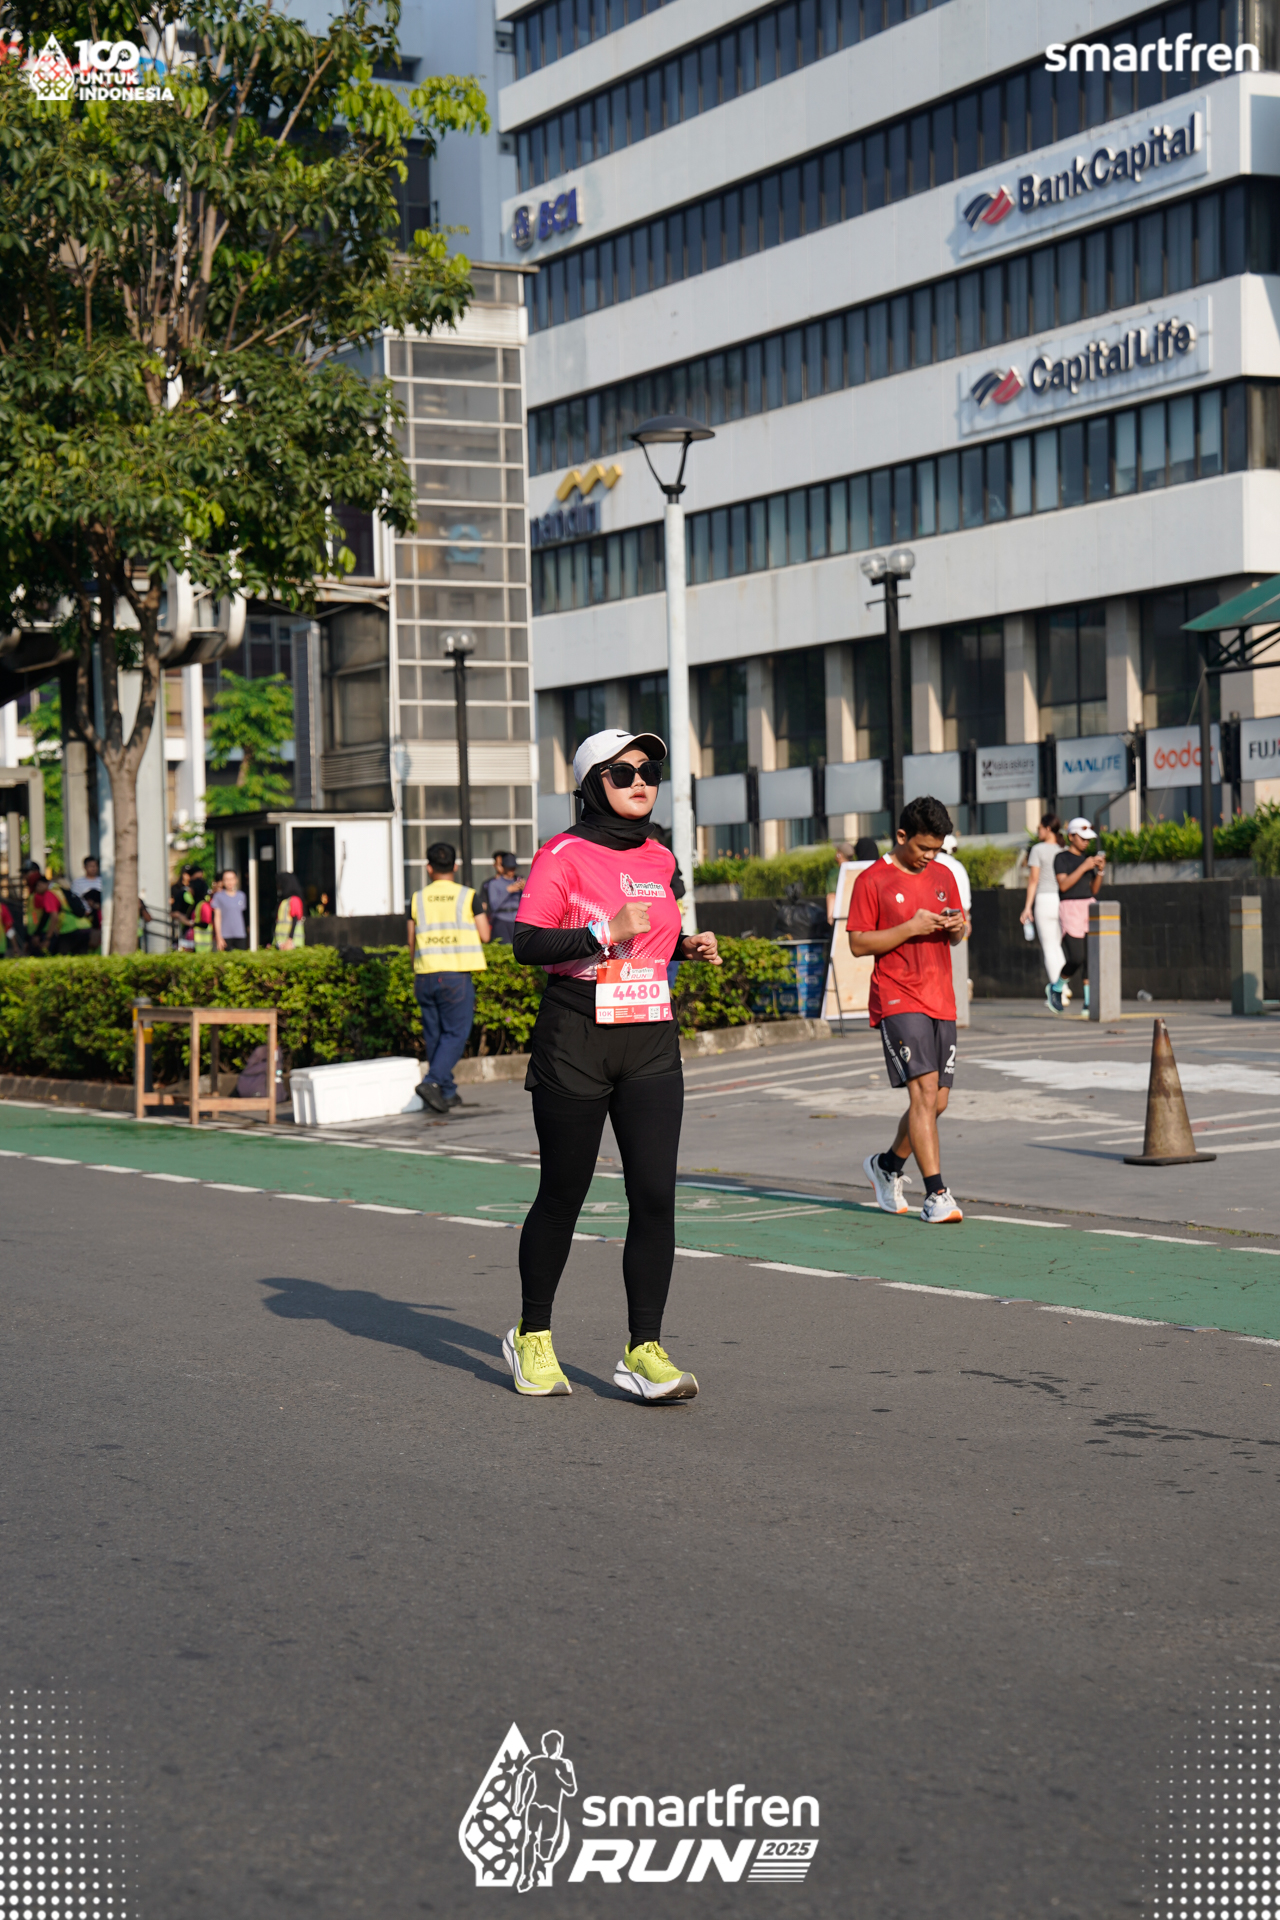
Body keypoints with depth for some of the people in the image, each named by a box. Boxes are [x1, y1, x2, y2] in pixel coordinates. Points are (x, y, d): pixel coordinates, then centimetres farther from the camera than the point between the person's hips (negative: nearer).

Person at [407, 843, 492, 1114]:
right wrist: (483, 917, 18)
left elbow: (412, 942, 10)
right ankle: (431, 1082, -19)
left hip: (425, 976, 4)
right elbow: (484, 936, -3)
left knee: (434, 1035, 12)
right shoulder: (468, 896, -3)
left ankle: (447, 1092, 16)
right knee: (456, 1034, 0)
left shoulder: (418, 899, 5)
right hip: (456, 973, -4)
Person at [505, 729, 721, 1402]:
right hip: (573, 1047, -5)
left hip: (651, 1045, 5)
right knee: (563, 1195, 5)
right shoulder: (564, 855, -6)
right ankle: (532, 1336, 24)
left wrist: (688, 945, 7)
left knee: (655, 1195, -6)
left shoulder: (661, 860, 13)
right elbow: (527, 944, -15)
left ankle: (643, 1351, 0)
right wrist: (606, 931, -24)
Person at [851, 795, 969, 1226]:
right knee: (924, 1091, -17)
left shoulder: (943, 876, 14)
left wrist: (957, 926, -2)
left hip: (941, 1002, 6)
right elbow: (858, 944, -6)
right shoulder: (872, 881, -5)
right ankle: (936, 1194, -17)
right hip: (898, 1001, -6)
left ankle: (887, 1165, 31)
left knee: (937, 1101, 7)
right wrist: (911, 927, -16)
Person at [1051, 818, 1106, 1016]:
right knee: (1076, 959, -13)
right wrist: (1084, 867, -20)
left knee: (1091, 958, -4)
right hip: (1070, 909, -6)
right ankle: (1056, 988, 14)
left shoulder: (1087, 858, 14)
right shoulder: (1061, 858, -3)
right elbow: (1063, 885, -16)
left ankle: (1088, 1005, -4)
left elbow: (1094, 890, 15)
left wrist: (1100, 871, -2)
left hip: (1089, 908, 6)